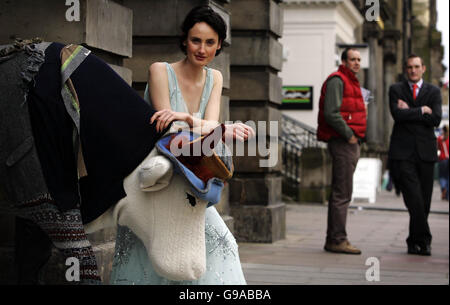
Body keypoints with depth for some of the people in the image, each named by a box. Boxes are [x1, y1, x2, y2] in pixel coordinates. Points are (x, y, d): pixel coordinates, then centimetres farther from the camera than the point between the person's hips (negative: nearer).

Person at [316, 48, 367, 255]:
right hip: (342, 142, -11)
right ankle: (337, 240, -9)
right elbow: (331, 114, -20)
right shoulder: (337, 80, -9)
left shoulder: (351, 82, 24)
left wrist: (356, 137, 15)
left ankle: (333, 239, 16)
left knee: (340, 193, 11)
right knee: (342, 193, -11)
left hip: (351, 142, 11)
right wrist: (349, 134, -16)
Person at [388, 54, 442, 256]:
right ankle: (424, 240, -6)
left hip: (425, 151, 2)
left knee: (424, 201, 3)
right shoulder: (396, 90, 10)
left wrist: (410, 111, -6)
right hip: (402, 152, -2)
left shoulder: (433, 92, 11)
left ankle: (414, 241, 16)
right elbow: (397, 114, -9)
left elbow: (436, 120, -5)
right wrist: (422, 110, -4)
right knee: (413, 198, -14)